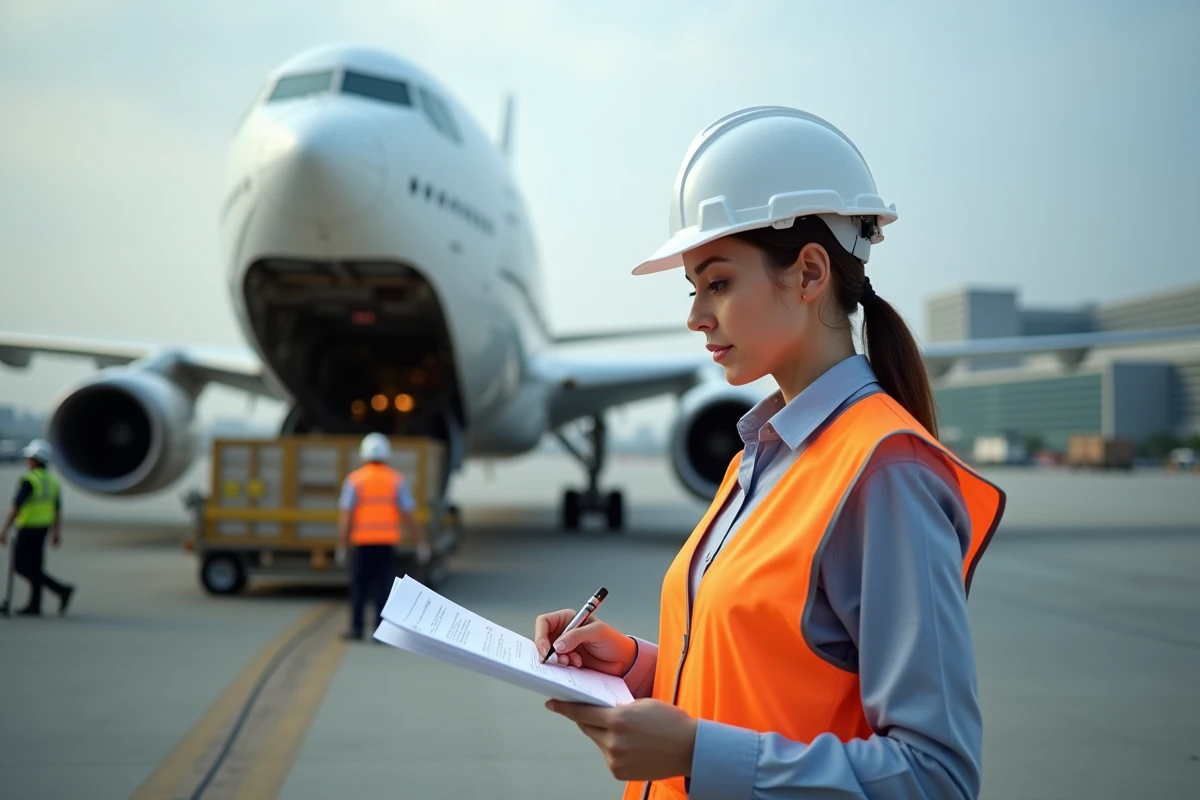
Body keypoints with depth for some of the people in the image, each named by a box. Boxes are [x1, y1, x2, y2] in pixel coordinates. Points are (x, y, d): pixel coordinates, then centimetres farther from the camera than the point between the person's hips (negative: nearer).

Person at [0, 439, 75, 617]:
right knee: (34, 567, 12)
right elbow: (57, 510, 10)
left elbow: (16, 507, -21)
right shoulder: (51, 481, 7)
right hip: (43, 529, 8)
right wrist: (57, 533, 15)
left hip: (28, 529, -8)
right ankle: (34, 606, 12)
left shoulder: (28, 480, -18)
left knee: (22, 567, -2)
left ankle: (62, 590, -12)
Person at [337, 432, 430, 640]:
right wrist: (422, 543, 4)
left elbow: (345, 516, -7)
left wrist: (341, 546, -4)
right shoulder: (397, 480, 0)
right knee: (383, 586, 2)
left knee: (359, 585, 10)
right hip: (387, 541, 0)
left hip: (362, 541, 0)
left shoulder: (354, 480, -2)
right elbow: (408, 515, -2)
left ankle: (356, 628, 10)